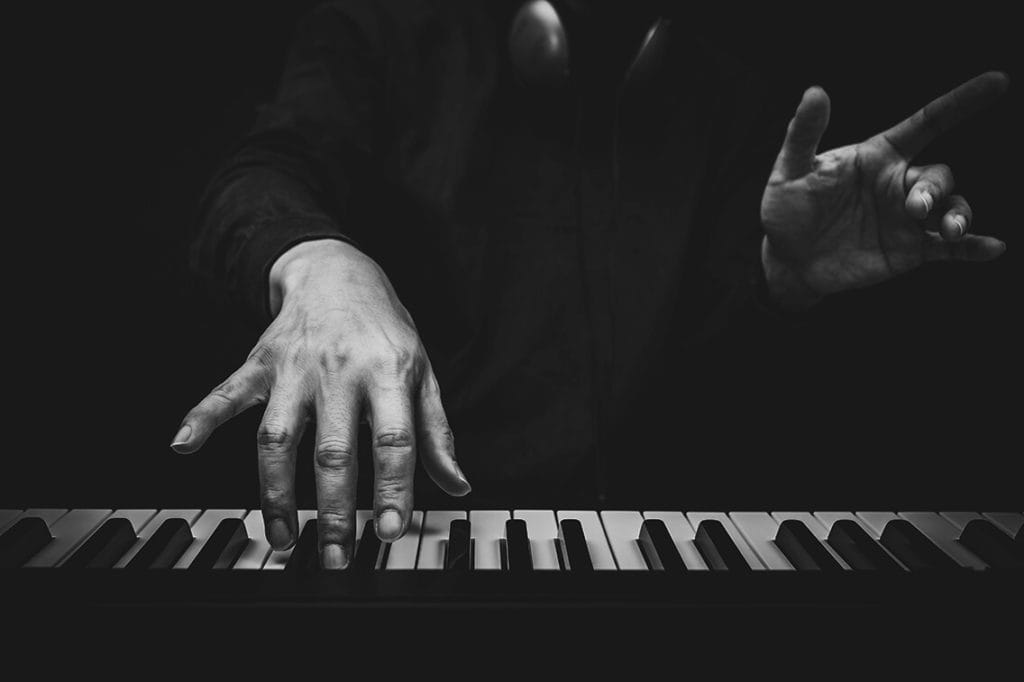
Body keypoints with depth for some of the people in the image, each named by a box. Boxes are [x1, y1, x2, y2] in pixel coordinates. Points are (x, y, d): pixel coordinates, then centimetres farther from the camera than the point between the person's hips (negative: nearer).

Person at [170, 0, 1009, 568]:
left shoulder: (725, 77, 11)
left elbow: (719, 319, 8)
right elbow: (269, 175, -12)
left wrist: (786, 268, -16)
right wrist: (318, 265, -36)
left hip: (654, 517, 3)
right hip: (412, 515, -1)